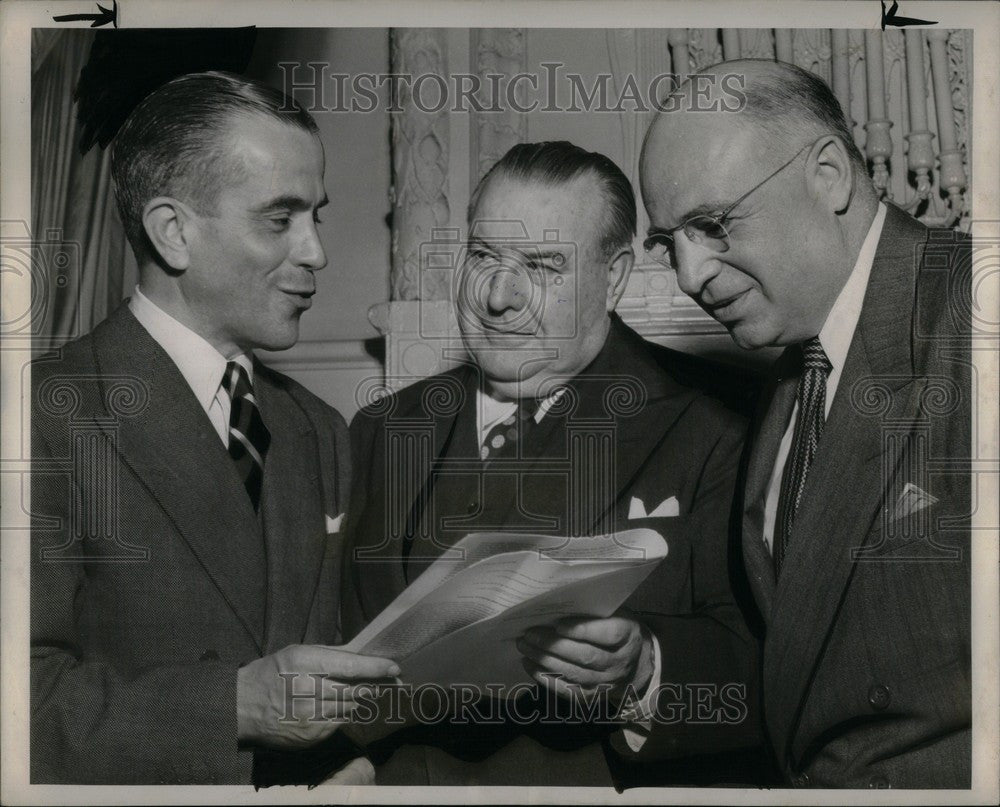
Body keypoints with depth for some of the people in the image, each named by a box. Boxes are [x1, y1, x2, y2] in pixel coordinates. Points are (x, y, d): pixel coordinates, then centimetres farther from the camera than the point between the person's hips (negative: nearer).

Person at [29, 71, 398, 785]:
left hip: (307, 778, 4)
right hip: (129, 789, -4)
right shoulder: (51, 416, -10)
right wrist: (237, 704, -21)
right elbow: (31, 703, -15)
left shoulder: (321, 432, 11)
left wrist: (357, 764, -1)